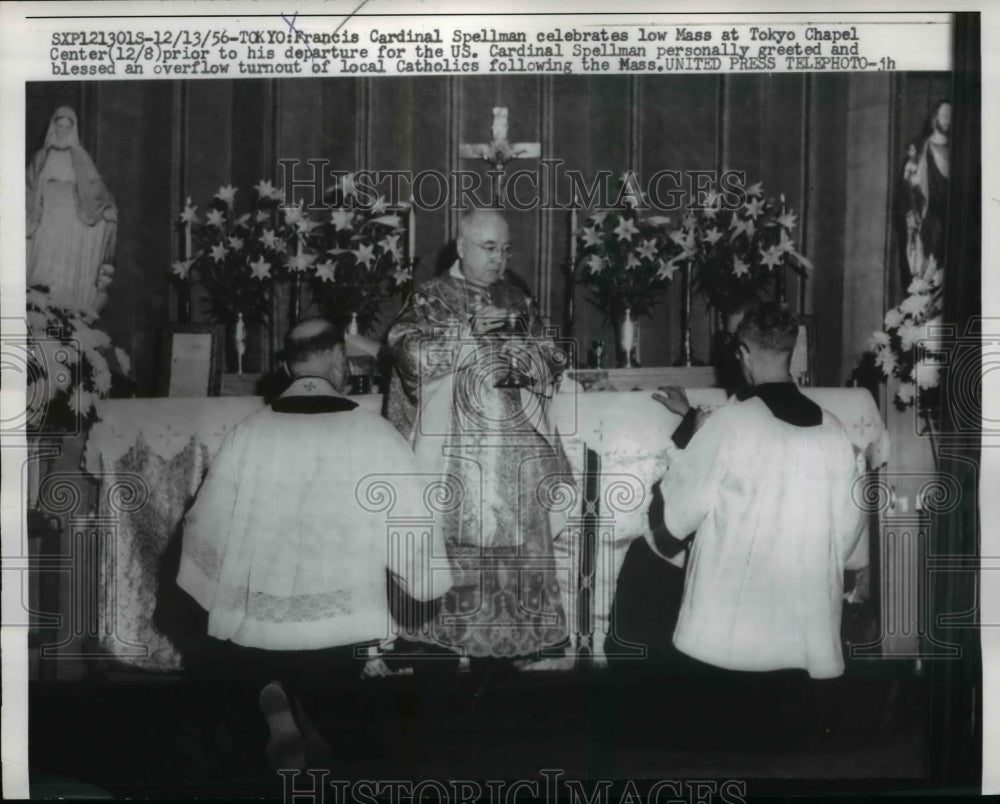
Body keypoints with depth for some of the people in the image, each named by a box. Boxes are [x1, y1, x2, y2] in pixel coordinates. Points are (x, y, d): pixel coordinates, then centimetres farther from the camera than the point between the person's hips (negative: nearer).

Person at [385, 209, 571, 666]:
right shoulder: (431, 298, 3)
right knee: (459, 544, -7)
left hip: (515, 445, 4)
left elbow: (550, 360, 12)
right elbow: (409, 353, -13)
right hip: (456, 447, -3)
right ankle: (457, 637, 4)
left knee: (519, 541, 2)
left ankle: (520, 636, 12)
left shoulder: (516, 299, 15)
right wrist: (469, 330, -17)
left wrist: (522, 354, -10)